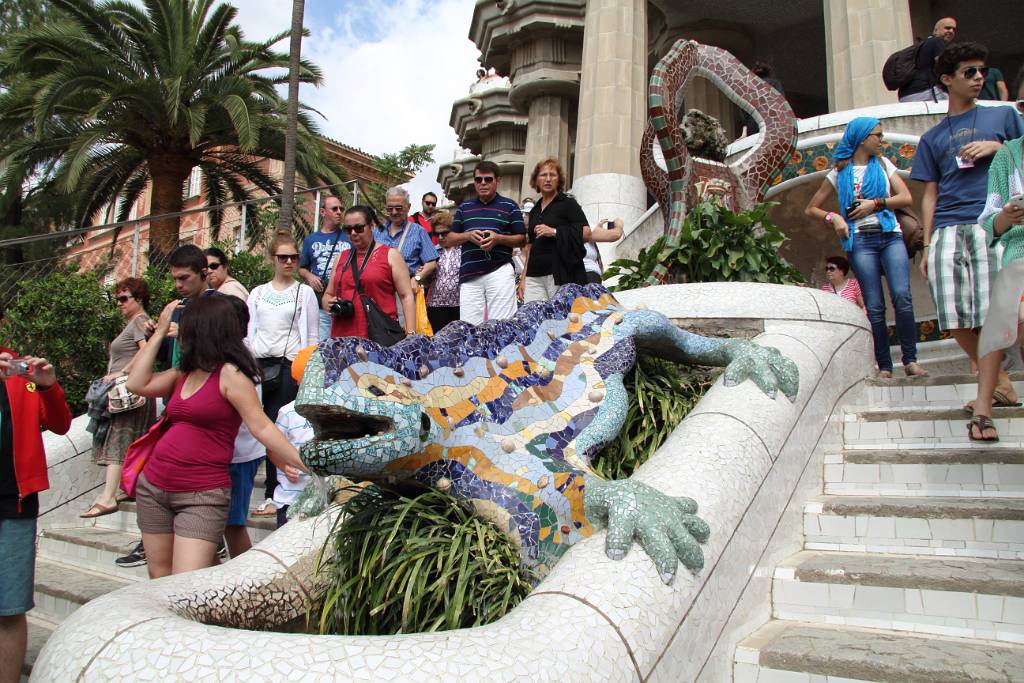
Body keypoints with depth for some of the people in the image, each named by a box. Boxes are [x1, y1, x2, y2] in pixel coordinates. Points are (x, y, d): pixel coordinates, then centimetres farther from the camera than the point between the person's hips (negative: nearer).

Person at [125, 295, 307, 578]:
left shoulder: (229, 374, -11)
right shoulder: (184, 373, 13)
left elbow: (262, 427, -15)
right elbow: (137, 384, 6)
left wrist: (305, 465, -24)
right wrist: (159, 332, 10)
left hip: (202, 495, -8)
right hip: (153, 485, 8)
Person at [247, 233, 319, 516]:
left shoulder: (305, 292, 6)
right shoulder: (258, 293, 16)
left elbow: (313, 337, 4)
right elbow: (247, 332, 16)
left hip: (288, 366, -3)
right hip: (258, 365, 4)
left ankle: (274, 494, 0)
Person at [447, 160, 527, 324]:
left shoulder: (509, 206, 9)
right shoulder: (464, 207, 18)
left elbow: (521, 240, 7)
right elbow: (451, 238, 18)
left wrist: (498, 238, -10)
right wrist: (468, 235, -3)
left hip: (499, 271, -3)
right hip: (469, 274, 3)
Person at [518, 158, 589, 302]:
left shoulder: (568, 204, 4)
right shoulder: (534, 211, 21)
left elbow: (586, 233, -8)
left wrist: (554, 232, -15)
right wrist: (523, 278, 17)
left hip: (560, 274, -5)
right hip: (534, 276, 5)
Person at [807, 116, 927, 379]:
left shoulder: (883, 164, 17)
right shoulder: (839, 173, 11)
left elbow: (906, 198, 7)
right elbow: (811, 209, 12)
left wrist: (875, 203, -5)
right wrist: (834, 217, -5)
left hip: (891, 236, 2)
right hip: (861, 241, -1)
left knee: (902, 295, -16)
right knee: (874, 305, -6)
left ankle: (910, 360, -12)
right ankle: (884, 366, -2)